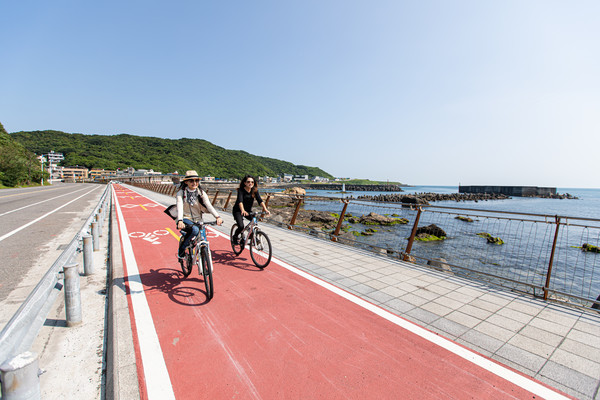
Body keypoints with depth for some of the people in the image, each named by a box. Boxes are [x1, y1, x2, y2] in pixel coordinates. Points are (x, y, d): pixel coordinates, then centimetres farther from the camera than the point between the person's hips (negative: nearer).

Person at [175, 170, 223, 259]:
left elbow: (209, 205, -15)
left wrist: (217, 217, -32)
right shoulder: (181, 192, -6)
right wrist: (180, 221, -39)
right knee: (195, 230, -35)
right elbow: (180, 207, -20)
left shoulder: (201, 193, 0)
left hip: (197, 220, 3)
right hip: (185, 219, -3)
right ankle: (181, 251, -12)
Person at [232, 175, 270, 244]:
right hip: (238, 211, -4)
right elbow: (240, 201, -35)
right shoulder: (241, 190, -20)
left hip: (248, 210, 4)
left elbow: (260, 200, -20)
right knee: (241, 226, -21)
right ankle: (235, 237, 12)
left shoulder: (255, 190, -9)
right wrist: (243, 211, -54)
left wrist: (265, 209, -37)